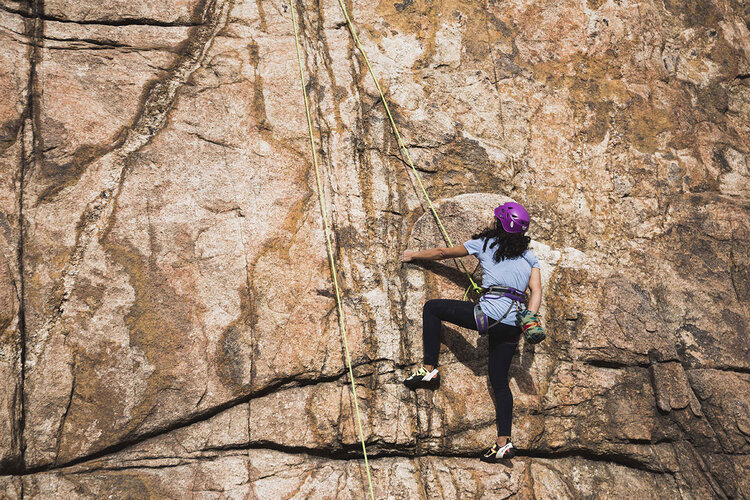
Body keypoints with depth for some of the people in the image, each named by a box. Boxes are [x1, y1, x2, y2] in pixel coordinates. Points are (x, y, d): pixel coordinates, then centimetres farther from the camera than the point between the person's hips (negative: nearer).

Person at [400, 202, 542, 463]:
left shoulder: (484, 243, 10)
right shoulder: (528, 256, 20)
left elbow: (442, 253, 22)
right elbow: (536, 291, 8)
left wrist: (414, 255, 36)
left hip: (489, 315, -5)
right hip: (513, 327, 5)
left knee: (432, 307, 13)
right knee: (500, 381, 15)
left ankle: (429, 370, 9)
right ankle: (504, 442, 9)